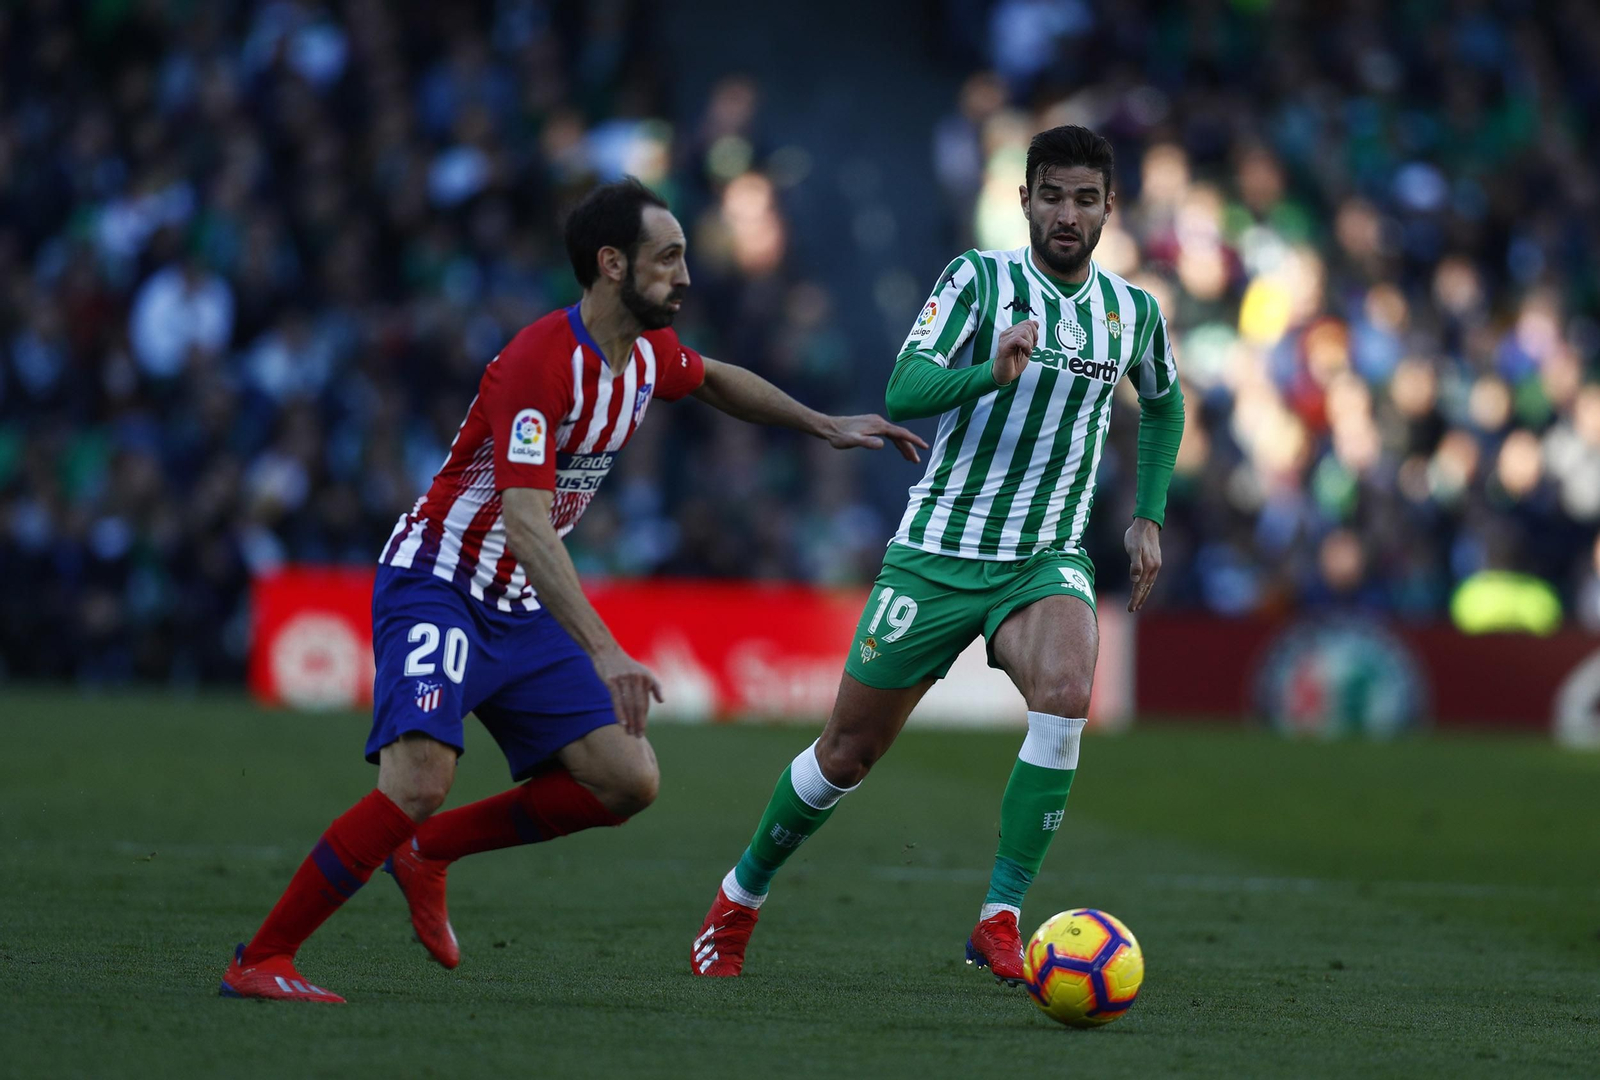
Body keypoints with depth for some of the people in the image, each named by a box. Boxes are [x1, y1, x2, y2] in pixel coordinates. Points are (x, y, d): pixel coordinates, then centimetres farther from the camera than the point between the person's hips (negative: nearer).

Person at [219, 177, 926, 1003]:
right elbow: (523, 523, -33)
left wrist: (826, 426, 28)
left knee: (629, 781, -1)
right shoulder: (540, 361, -25)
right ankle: (258, 960, -18)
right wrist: (604, 652, -41)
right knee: (420, 782, -28)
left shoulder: (650, 354, 2)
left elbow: (714, 380, 30)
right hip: (435, 587, -9)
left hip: (521, 609, 9)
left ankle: (429, 852, 14)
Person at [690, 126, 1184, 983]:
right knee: (849, 751, 5)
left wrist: (1149, 517, 18)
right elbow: (903, 393, -21)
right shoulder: (979, 279, -8)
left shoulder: (1134, 312, 5)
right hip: (938, 551, -2)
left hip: (1047, 559, 2)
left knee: (1065, 690, -30)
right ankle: (740, 898, 30)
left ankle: (999, 920, -24)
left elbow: (1163, 405, 27)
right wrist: (992, 373, -38)